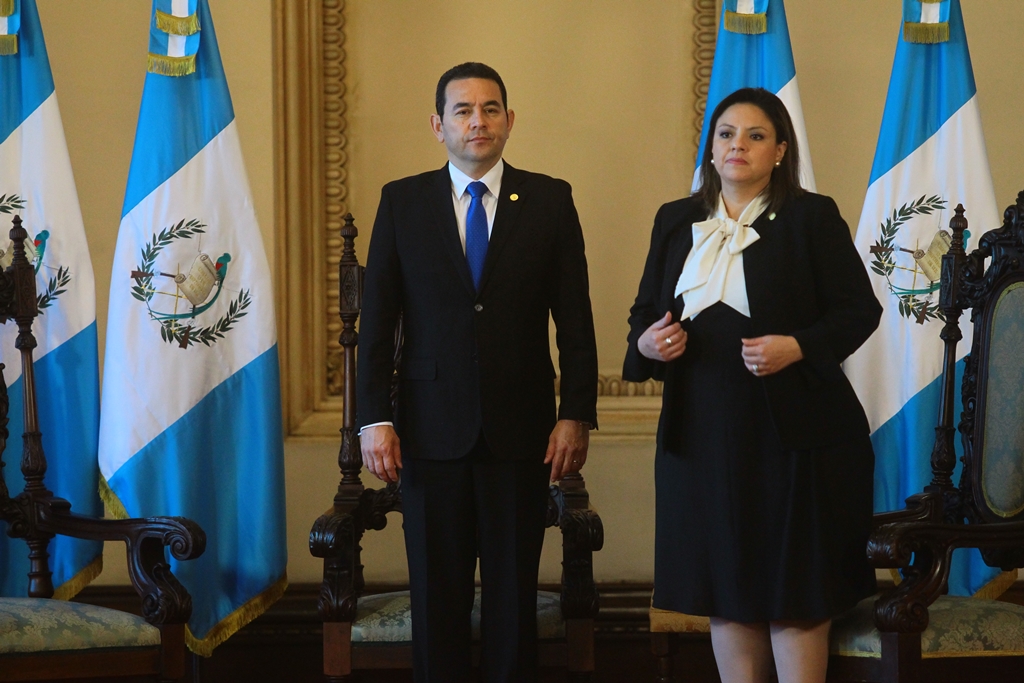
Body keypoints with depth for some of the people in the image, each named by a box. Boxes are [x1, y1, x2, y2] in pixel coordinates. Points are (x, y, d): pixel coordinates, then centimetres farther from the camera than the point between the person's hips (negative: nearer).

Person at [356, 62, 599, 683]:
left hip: (522, 433, 0)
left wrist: (577, 415, -3)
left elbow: (575, 320, 3)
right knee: (437, 597, 8)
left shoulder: (550, 201, 4)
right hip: (432, 435, 0)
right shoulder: (402, 202, 5)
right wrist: (375, 419, -4)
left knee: (515, 593, 7)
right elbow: (376, 322, 3)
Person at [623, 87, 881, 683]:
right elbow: (645, 312, 17)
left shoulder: (812, 216, -1)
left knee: (796, 592, 1)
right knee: (725, 586, 9)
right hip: (703, 430, 4)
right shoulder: (676, 221, 11)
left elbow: (860, 310, -2)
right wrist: (646, 343, -6)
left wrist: (797, 347, -18)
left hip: (792, 432, -4)